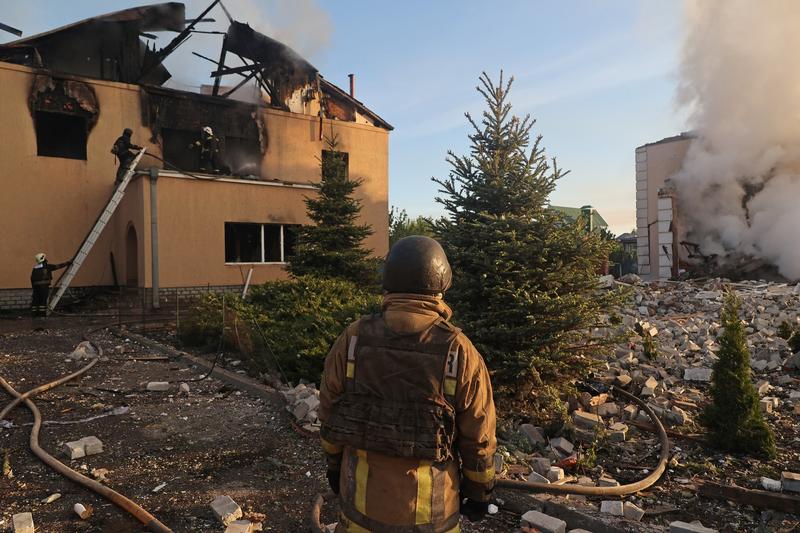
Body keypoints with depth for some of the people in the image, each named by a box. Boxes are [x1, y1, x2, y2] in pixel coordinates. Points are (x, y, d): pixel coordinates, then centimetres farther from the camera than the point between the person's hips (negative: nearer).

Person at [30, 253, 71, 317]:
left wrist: (34, 286, 21)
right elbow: (57, 266, 0)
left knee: (35, 300, 8)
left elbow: (32, 278, 14)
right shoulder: (46, 266, -5)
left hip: (36, 286, 6)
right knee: (43, 300, -4)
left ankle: (34, 313, 10)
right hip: (44, 286, -6)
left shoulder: (35, 268, 13)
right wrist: (66, 263, 9)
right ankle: (42, 313, -5)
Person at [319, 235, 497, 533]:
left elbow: (329, 414, -1)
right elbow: (479, 439, -9)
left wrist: (335, 464, 15)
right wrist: (480, 491, 7)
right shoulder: (459, 353, -17)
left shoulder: (352, 341, -12)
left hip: (362, 500, 2)